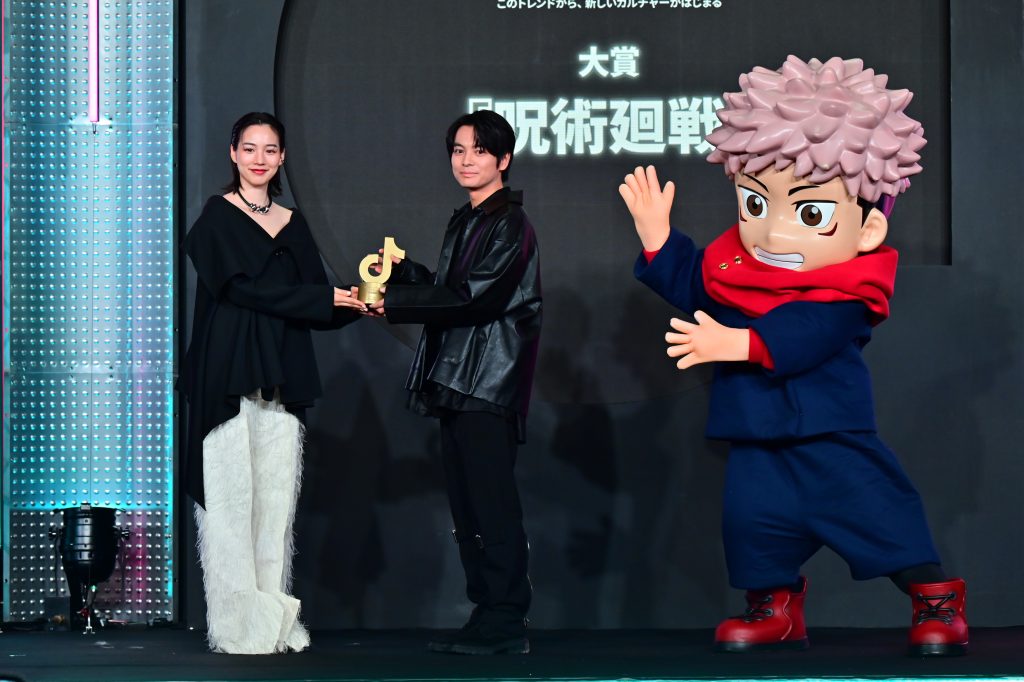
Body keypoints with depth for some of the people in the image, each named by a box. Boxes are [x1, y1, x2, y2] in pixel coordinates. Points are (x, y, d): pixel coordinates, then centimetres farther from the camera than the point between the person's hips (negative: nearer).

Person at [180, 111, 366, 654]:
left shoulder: (292, 224, 16)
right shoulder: (218, 217, 1)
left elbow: (319, 308, 13)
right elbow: (240, 286, -11)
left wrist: (355, 304, -8)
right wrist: (323, 298, -12)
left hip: (282, 379, 5)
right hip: (229, 376, -5)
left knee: (276, 497, 4)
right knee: (231, 495, -5)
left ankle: (275, 620, 8)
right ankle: (237, 625, -2)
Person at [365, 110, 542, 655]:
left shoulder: (510, 225, -10)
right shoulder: (463, 223, 19)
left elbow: (472, 297, -18)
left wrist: (393, 301, -15)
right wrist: (402, 271, 7)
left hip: (489, 385, -9)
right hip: (457, 384, 9)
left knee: (492, 504, -10)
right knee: (467, 507, 10)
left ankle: (505, 625, -7)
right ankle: (487, 616, 15)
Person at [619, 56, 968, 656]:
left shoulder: (845, 293, -20)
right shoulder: (732, 268, 0)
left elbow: (801, 334, -34)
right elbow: (688, 282, 16)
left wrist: (736, 343, -44)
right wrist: (657, 234, 6)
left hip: (832, 440, -6)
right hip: (759, 443, 6)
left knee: (882, 514, -3)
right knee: (752, 517, 7)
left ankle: (937, 601, 12)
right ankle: (774, 608, 28)